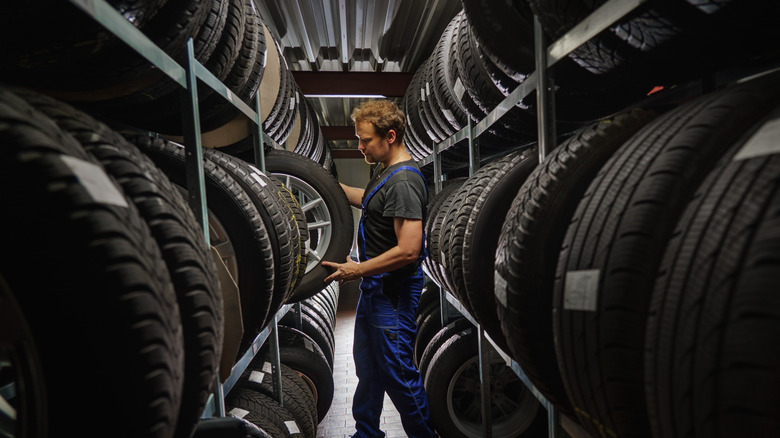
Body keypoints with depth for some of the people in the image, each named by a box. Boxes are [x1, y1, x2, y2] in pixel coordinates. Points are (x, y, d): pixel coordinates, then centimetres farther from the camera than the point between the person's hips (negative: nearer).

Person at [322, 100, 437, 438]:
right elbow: (370, 201, 29)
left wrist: (358, 270, -20)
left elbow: (408, 250, -29)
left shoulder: (403, 182, -23)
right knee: (367, 365, 22)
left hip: (393, 293, -11)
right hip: (375, 287, 11)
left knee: (397, 372, 2)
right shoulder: (387, 172, 9)